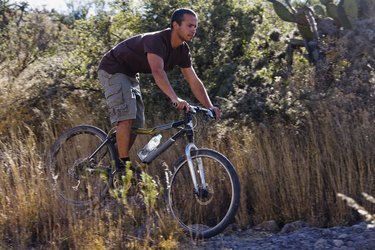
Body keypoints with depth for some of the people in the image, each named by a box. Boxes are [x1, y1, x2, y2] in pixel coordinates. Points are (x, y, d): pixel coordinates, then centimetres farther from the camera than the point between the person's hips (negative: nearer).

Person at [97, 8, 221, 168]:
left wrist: (210, 107, -16)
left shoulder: (182, 50, -5)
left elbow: (194, 82, -4)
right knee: (126, 117, -22)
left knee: (137, 124, 4)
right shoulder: (156, 41, -31)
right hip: (113, 70, -9)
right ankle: (123, 165, -17)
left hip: (130, 75, 9)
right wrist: (175, 99, -61)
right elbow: (157, 71, -48)